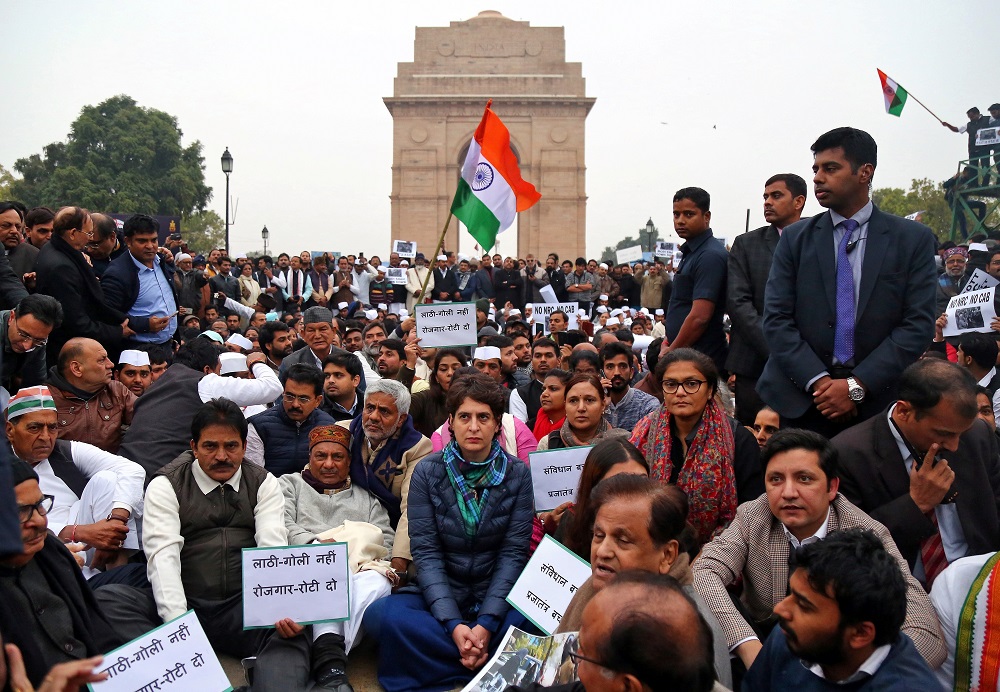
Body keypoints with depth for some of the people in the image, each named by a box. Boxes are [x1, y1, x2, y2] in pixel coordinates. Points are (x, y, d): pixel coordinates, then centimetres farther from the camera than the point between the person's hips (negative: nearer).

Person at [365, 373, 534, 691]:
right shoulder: (427, 471, -3)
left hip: (497, 595, 0)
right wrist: (453, 625, -22)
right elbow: (425, 552, -9)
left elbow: (514, 552, -6)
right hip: (440, 595, 1)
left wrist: (486, 624, -19)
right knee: (381, 614, -29)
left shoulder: (517, 473, -2)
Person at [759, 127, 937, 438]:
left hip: (876, 402, 0)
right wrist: (819, 381, -13)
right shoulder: (795, 238, 5)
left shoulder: (914, 239, 2)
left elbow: (919, 324, -4)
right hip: (800, 401, 1)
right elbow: (776, 319, -1)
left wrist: (858, 385, -13)